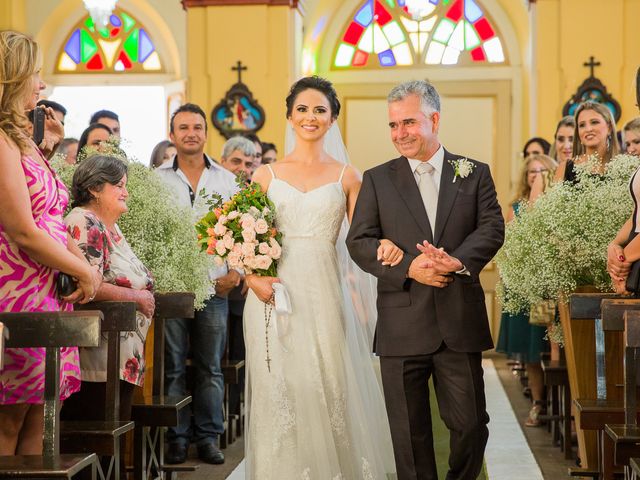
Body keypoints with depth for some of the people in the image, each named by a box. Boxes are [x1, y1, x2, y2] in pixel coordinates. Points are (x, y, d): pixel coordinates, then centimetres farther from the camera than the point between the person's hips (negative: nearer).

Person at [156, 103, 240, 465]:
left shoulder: (227, 180, 10)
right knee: (172, 366, 3)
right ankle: (177, 438, 11)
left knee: (211, 367, 6)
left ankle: (208, 437, 13)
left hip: (214, 286, 1)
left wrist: (235, 271, -4)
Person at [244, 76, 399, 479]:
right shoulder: (266, 175, 9)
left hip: (324, 296, 0)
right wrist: (252, 276, -11)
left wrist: (384, 247, -19)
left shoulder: (346, 177, 9)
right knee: (279, 395, -1)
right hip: (274, 294, 0)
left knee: (331, 393, -2)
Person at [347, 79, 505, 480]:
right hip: (402, 325, 0)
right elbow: (359, 242, 0)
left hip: (460, 323, 0)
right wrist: (409, 266, -16)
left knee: (471, 423, 4)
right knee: (409, 431, 6)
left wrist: (459, 260, -22)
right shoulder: (377, 180, 8)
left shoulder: (475, 173, 9)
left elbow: (492, 228, -2)